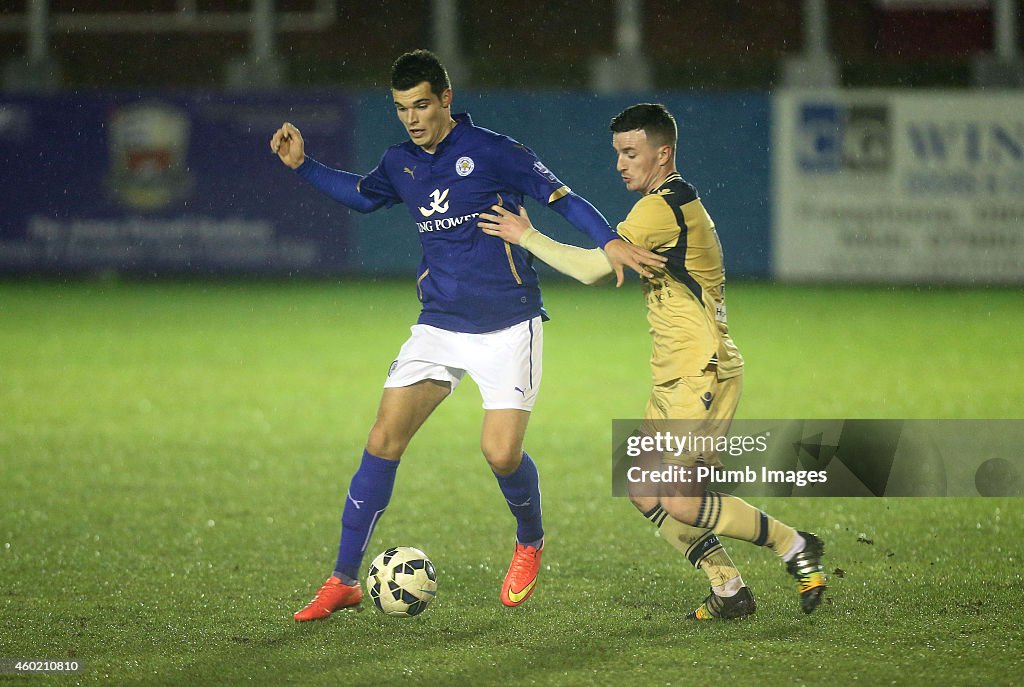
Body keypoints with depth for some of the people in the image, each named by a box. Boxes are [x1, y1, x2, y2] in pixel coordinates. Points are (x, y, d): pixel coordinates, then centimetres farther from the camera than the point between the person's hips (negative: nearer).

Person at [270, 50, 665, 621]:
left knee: (502, 453, -14)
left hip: (508, 327, -5)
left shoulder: (492, 152, -10)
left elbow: (562, 199, -11)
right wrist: (303, 165, 18)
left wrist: (610, 241, -26)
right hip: (439, 325, 5)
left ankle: (531, 543, 20)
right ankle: (345, 580, -2)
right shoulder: (401, 164, 7)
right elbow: (361, 195, 29)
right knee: (384, 439, -8)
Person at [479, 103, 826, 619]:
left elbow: (592, 268, -21)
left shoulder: (661, 209, -17)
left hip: (702, 375, -10)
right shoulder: (682, 204, 16)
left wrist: (527, 237, -12)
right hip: (676, 379, 10)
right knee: (644, 492, 7)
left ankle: (796, 547, 0)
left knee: (677, 500, -14)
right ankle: (729, 590, 10)